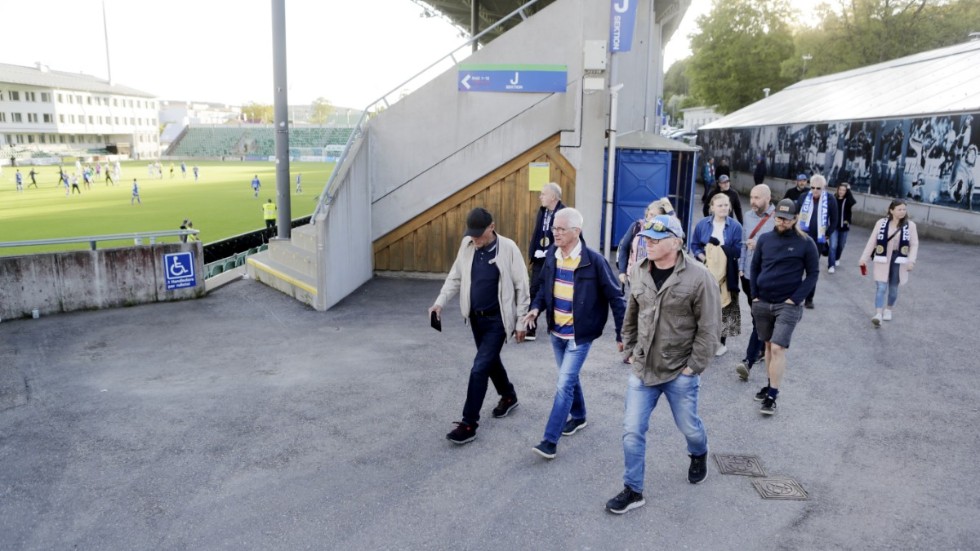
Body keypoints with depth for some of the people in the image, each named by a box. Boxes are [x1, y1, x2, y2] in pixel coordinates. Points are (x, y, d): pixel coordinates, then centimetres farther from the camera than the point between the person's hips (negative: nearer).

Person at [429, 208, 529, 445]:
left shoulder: (508, 248, -16)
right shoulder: (467, 245, -2)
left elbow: (521, 286, -11)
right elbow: (455, 277, 7)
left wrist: (520, 321, -10)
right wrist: (440, 302, -7)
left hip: (498, 320, -6)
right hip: (476, 317, 6)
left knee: (479, 368, -9)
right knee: (490, 361, 22)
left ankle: (469, 423, 1)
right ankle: (508, 396, 47)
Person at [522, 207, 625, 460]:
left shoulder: (593, 260, -20)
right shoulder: (552, 254, -3)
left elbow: (615, 297, -13)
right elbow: (544, 285, 13)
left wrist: (622, 334, -12)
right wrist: (537, 307, -6)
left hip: (580, 335, -6)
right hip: (556, 331, 6)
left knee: (564, 384, -7)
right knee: (569, 378, 22)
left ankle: (550, 441, -2)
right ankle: (578, 417, 44)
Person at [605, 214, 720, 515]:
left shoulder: (698, 277, -16)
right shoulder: (638, 272, -1)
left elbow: (708, 327, -13)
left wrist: (694, 366, -12)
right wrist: (629, 352, 8)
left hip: (680, 372, -3)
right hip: (642, 369, 4)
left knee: (688, 426, 17)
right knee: (632, 430, 4)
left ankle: (699, 456, 52)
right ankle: (632, 490, 20)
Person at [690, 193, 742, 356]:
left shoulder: (735, 226, -2)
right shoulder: (702, 224, 3)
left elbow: (738, 251, -6)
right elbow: (694, 245, 8)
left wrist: (720, 245, -19)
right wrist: (702, 257, -10)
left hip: (726, 274, -1)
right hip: (706, 272, 1)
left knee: (724, 307, 3)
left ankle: (722, 342, 16)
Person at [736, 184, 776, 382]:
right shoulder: (748, 215, 9)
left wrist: (760, 245, -16)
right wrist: (741, 267, 11)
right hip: (748, 274, 6)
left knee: (760, 318, -8)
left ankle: (748, 361, -11)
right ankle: (762, 347, 33)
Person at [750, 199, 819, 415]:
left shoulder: (805, 243, -5)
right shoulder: (765, 239, 5)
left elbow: (813, 273, -2)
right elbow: (755, 267, 12)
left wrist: (795, 299, -10)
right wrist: (754, 296, 4)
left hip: (787, 305, -4)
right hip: (762, 303, 4)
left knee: (778, 349, -10)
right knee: (768, 345, 14)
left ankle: (772, 396, -6)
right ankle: (771, 385, 27)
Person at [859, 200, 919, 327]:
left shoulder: (910, 225, -3)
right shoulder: (881, 223, -5)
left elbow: (914, 244, -1)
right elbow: (872, 242, -1)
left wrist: (911, 261, -12)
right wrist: (864, 258, -1)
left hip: (898, 260, 1)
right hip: (883, 260, -1)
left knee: (893, 288, 13)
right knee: (881, 287, -8)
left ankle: (888, 310, 34)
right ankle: (878, 315, -11)